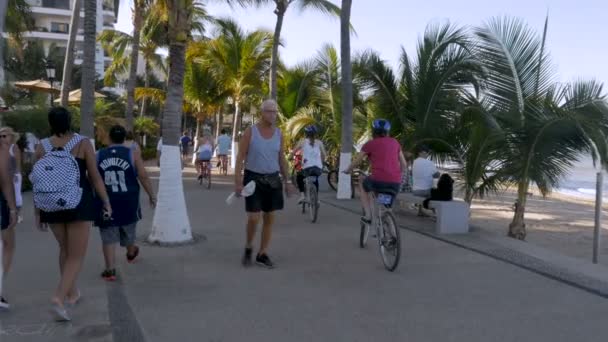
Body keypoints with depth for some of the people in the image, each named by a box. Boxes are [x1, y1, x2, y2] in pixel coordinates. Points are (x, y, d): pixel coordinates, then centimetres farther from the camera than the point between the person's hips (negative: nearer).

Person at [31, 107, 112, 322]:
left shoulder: (42, 146, 1)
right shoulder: (83, 143, -8)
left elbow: (36, 182, 1)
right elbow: (95, 177, -9)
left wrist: (38, 212, 8)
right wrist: (107, 202, 0)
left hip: (52, 206, 4)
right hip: (79, 204, -4)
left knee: (65, 249, 23)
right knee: (76, 255, 1)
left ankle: (72, 293, 33)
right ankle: (59, 298, -16)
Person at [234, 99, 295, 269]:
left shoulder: (279, 133, 4)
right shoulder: (250, 131, -7)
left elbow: (282, 159, 11)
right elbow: (240, 157, -7)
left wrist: (287, 181, 8)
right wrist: (237, 181, -14)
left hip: (273, 179, 4)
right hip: (253, 179, -4)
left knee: (269, 218, 5)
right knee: (254, 218, -10)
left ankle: (262, 255, 16)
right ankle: (248, 247, 17)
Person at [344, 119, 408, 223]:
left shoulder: (370, 144, 5)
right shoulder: (395, 142, 15)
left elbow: (356, 162, 15)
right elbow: (404, 166, 18)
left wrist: (348, 170, 34)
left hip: (378, 181, -3)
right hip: (395, 184, 3)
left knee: (362, 184, 29)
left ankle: (368, 216, 18)